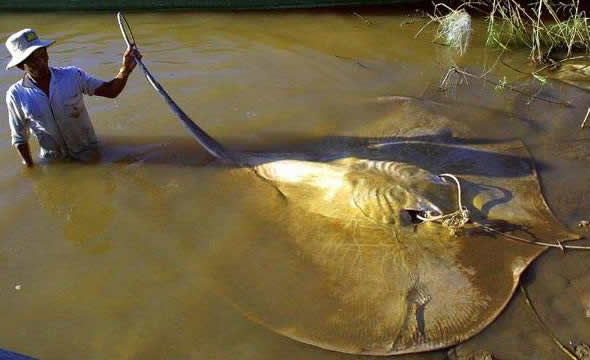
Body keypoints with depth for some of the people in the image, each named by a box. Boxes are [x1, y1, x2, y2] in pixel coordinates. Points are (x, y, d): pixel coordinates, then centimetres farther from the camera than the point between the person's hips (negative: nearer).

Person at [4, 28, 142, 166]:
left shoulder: (73, 75, -13)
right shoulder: (16, 95, -12)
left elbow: (111, 91, -15)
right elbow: (19, 138, -2)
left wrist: (125, 69, -32)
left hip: (88, 155, 0)